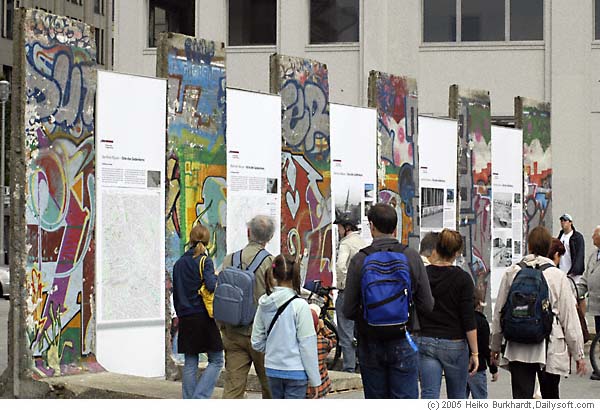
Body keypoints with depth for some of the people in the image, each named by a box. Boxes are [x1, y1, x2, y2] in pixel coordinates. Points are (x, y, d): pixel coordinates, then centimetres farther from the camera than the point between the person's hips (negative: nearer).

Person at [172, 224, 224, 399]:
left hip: (185, 319, 6)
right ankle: (200, 397, -11)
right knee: (216, 361, 3)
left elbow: (175, 293, 15)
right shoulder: (204, 260, -7)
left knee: (190, 363, 10)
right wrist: (218, 277, -1)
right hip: (204, 317, -6)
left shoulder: (179, 263, 11)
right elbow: (211, 285, -21)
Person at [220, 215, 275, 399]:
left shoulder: (229, 259, 0)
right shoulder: (270, 262, -11)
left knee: (233, 387, 3)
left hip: (233, 334, 3)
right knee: (270, 386, 12)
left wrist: (224, 328, 17)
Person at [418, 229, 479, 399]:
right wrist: (475, 353, -4)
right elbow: (469, 320, -11)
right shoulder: (462, 278, -9)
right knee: (457, 398, 14)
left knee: (429, 396, -3)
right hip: (455, 345, -2)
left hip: (426, 342, 2)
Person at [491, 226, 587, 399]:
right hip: (550, 349, -1)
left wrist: (495, 346, 18)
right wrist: (578, 353, 5)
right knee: (550, 398, 18)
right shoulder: (557, 276, -5)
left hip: (518, 350, 1)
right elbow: (569, 317, -3)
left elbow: (499, 312, 6)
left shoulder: (511, 273, 1)